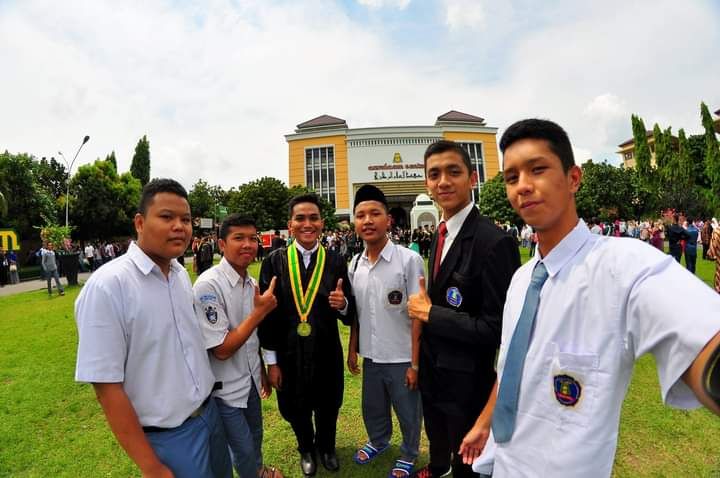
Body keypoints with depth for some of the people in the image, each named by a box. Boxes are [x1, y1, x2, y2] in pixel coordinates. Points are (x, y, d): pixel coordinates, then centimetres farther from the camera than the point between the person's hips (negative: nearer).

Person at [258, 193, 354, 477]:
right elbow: (266, 313, -7)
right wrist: (271, 361, -5)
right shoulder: (274, 262, -9)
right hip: (289, 354, 0)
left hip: (326, 353, 1)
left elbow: (349, 315, -4)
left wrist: (343, 303, -27)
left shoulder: (336, 262, -6)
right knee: (296, 410, 21)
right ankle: (306, 449, 52)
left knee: (328, 408, 21)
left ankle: (327, 447, 52)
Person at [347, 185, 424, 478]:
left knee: (408, 412, 18)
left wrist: (415, 363, -12)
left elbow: (418, 316, -15)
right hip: (371, 356, 5)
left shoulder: (409, 260, -19)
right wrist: (352, 350, 10)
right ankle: (378, 442, 55)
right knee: (372, 408, 25)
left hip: (401, 358, -4)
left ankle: (409, 454, 47)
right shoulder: (355, 265, -2)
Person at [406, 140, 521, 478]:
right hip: (432, 367, 7)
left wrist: (430, 313, -22)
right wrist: (423, 307, -4)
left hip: (465, 378, -7)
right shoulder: (440, 235, 1)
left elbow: (498, 328, -27)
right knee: (436, 436, 33)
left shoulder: (495, 242, -27)